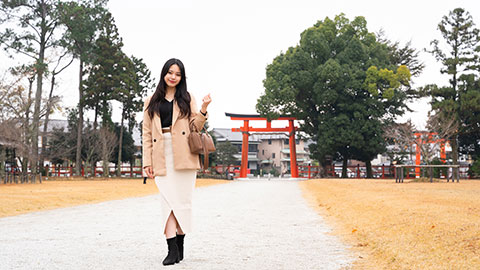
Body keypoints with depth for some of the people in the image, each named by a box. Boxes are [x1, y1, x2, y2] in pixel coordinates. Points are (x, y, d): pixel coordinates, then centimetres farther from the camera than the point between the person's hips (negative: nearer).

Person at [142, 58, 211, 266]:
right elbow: (147, 134, 11)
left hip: (184, 157, 0)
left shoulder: (187, 99, 13)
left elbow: (195, 127, 7)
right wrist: (147, 162, 3)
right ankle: (172, 249, -8)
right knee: (167, 201, -7)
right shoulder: (151, 102, 15)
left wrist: (203, 110, -10)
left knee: (183, 200, 1)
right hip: (162, 158, 0)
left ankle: (180, 245, 12)